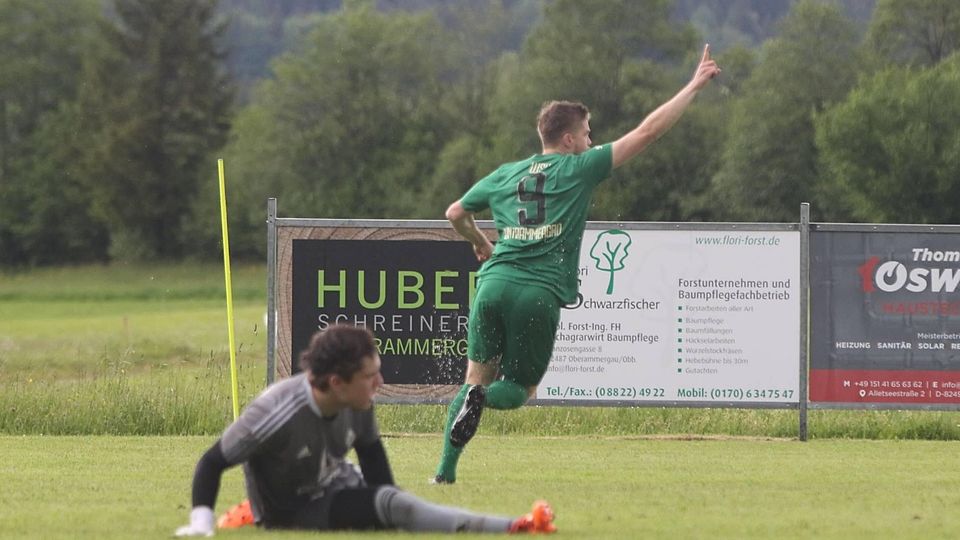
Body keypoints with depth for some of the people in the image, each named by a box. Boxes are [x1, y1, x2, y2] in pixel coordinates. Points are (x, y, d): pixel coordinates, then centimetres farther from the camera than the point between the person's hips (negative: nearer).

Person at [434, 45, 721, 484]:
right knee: (521, 388, 12)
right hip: (540, 294, -3)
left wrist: (481, 245, 49)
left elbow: (456, 213, 29)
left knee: (477, 377, 16)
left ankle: (445, 470, 2)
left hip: (495, 282, 3)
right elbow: (647, 132, 4)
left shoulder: (504, 175, 17)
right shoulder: (579, 168, 5)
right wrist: (694, 86, 11)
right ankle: (484, 397, -23)